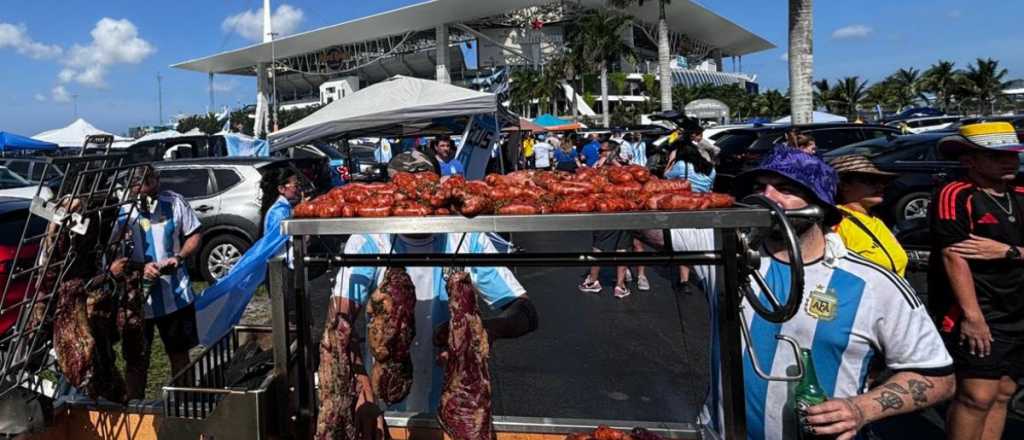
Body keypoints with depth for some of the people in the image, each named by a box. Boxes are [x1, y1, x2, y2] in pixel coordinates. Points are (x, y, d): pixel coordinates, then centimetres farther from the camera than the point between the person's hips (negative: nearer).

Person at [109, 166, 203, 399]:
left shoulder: (174, 202, -5)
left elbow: (194, 235, 5)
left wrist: (179, 257, -13)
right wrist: (140, 268, -24)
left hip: (176, 295, 2)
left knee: (180, 353, 18)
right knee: (137, 359, 13)